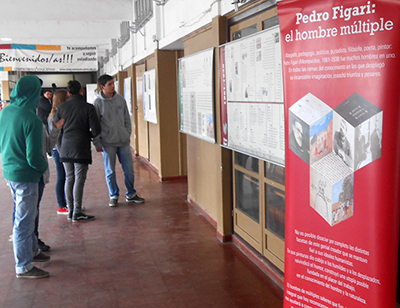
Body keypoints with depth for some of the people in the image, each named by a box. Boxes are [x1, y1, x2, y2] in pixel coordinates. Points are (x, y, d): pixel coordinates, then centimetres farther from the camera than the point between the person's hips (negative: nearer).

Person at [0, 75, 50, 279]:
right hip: (25, 175, -8)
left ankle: (31, 251, 40)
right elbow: (34, 157, -22)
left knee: (26, 215, 23)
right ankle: (24, 267, 16)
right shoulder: (32, 120, -23)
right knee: (24, 220, 3)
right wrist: (44, 167, -3)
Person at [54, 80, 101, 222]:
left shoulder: (62, 107, 4)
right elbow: (96, 129, -10)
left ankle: (70, 211, 18)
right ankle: (77, 213, 0)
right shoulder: (88, 108, -7)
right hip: (81, 148, -4)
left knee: (69, 179, 12)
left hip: (65, 148, 4)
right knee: (79, 179, -1)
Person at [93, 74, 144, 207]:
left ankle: (131, 194, 22)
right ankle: (113, 196, 19)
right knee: (110, 171, 4)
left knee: (129, 169, 6)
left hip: (123, 141, 4)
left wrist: (128, 135, 9)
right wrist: (97, 144, -5)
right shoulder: (98, 103, -5)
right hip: (108, 143, -3)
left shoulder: (120, 99, 6)